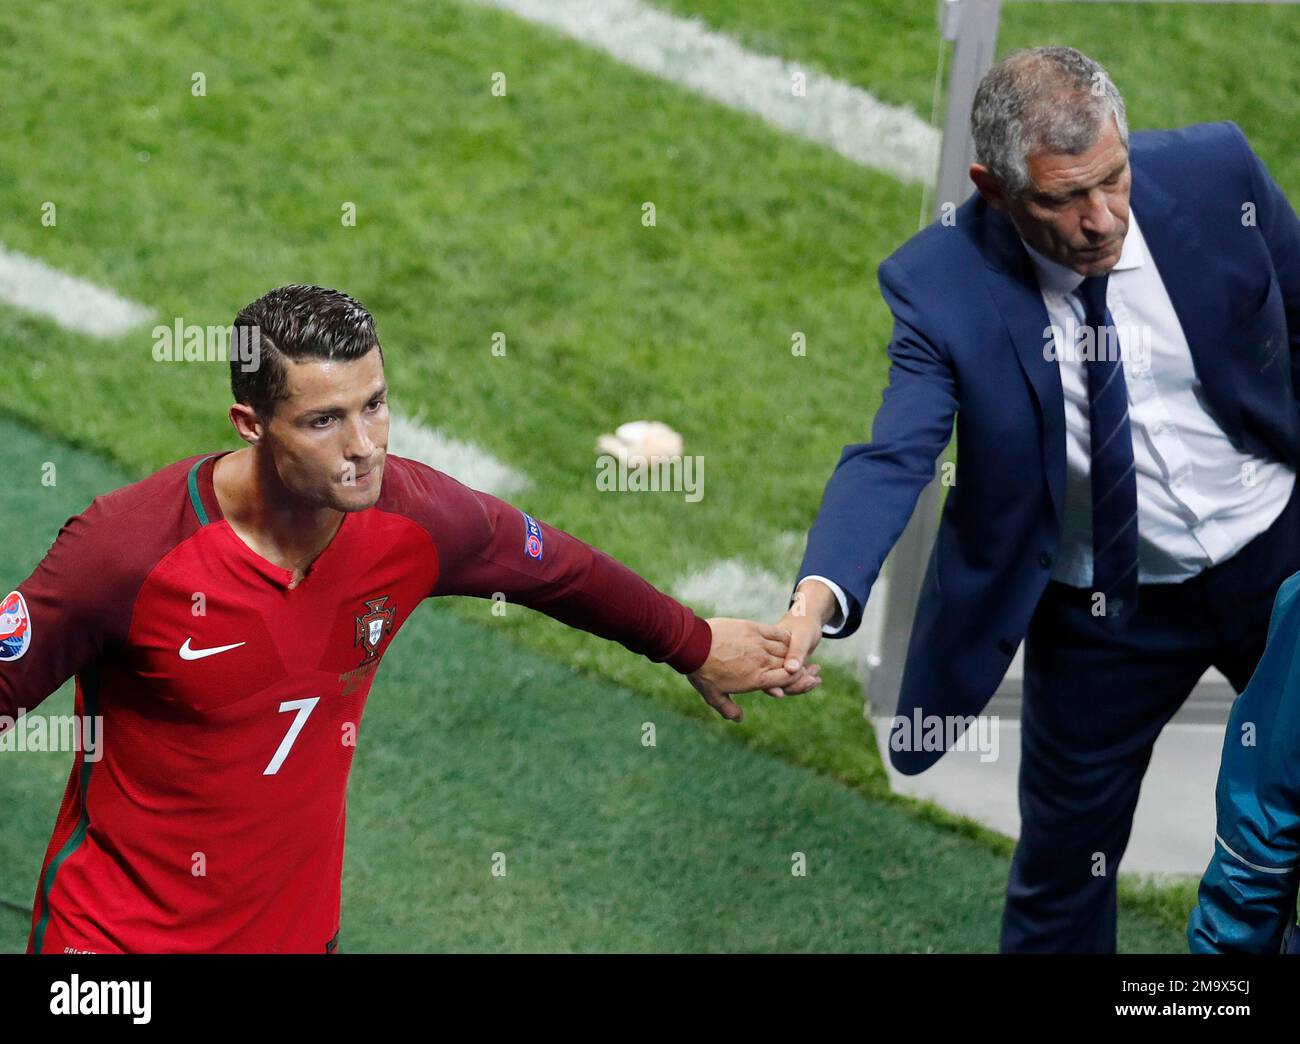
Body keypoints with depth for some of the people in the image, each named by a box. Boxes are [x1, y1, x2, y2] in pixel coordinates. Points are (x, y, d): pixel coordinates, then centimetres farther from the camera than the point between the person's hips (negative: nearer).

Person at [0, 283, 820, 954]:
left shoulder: (416, 517, -12)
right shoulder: (130, 548, -25)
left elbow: (564, 571, 8)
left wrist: (697, 647, 22)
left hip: (302, 926, 4)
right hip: (118, 933, -4)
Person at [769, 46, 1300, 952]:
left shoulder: (1214, 171, -16)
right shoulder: (939, 283, -21)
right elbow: (893, 458, -28)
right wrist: (821, 594, -45)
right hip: (1099, 608, -1)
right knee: (1067, 853, 9)